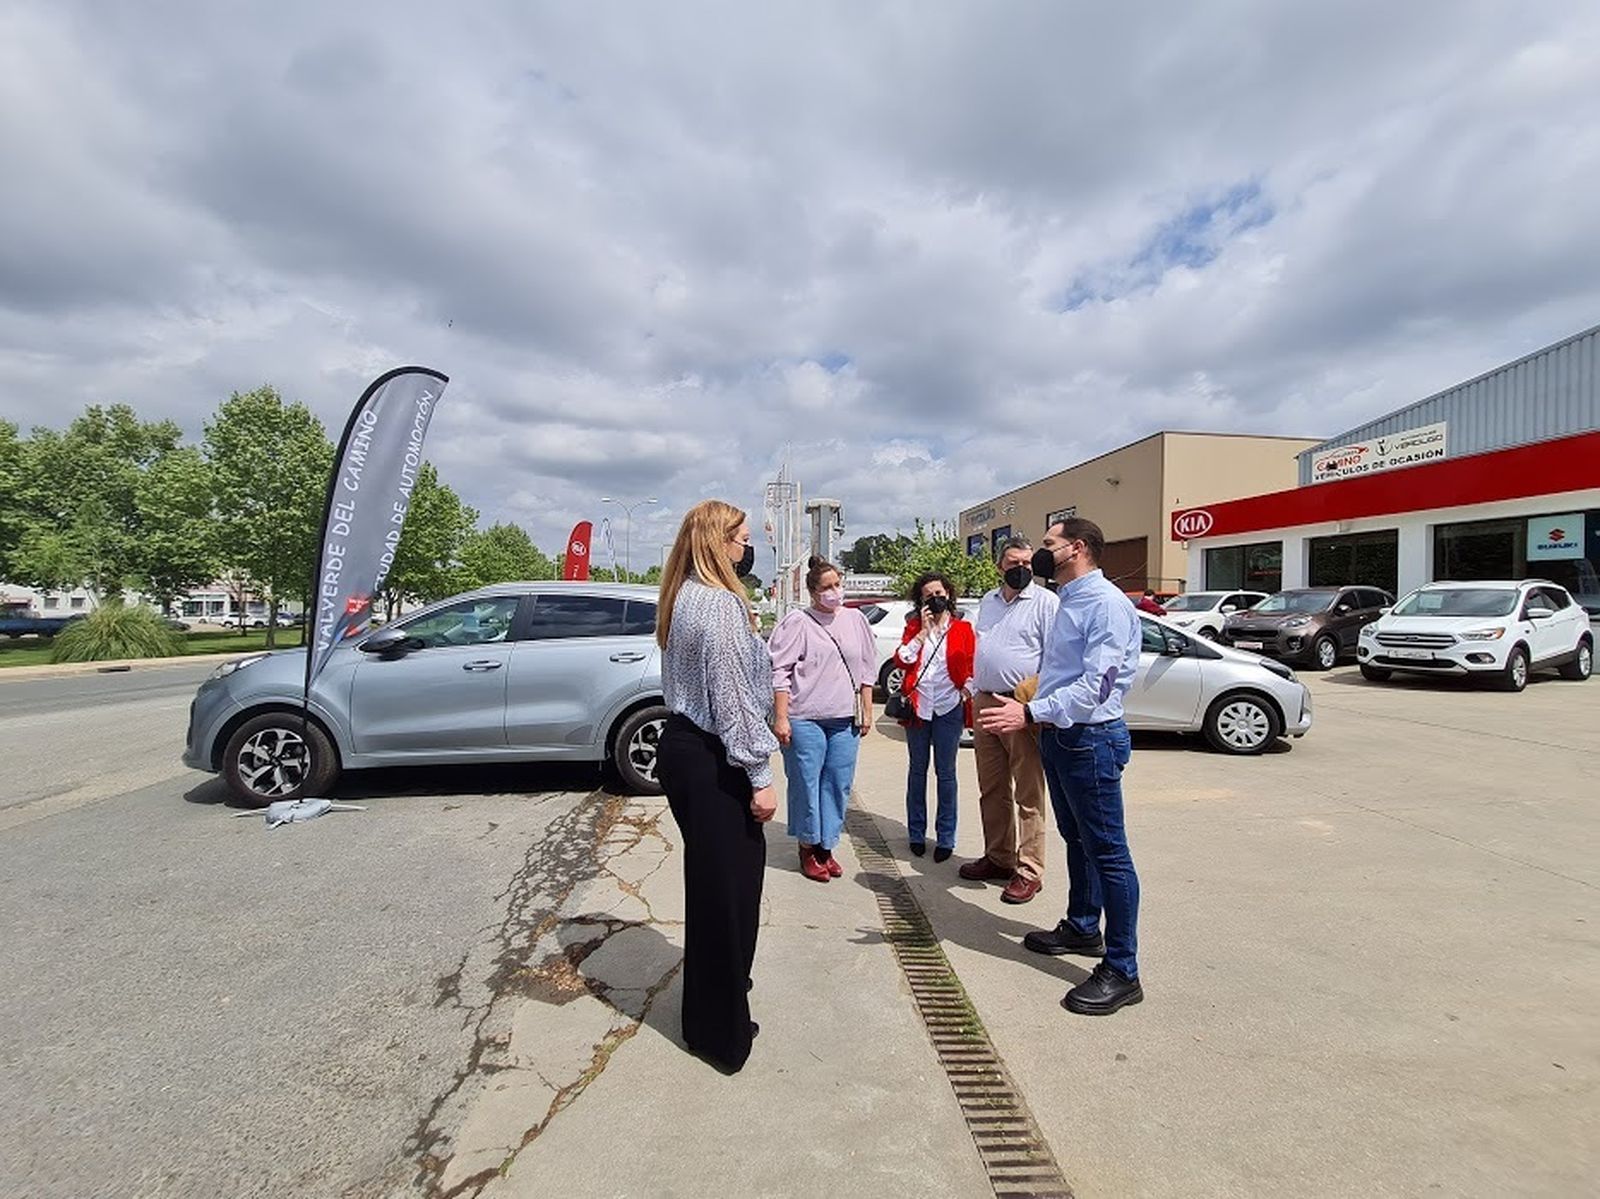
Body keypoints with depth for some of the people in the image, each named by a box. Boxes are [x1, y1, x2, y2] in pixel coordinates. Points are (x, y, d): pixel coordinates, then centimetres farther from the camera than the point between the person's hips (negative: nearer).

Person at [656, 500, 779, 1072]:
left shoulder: (684, 597, 11)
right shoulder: (719, 604, -19)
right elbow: (732, 698, -21)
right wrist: (760, 777, -17)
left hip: (683, 747, 10)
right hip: (711, 761, -10)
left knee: (709, 881, 23)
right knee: (730, 886, 3)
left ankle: (709, 1010, 42)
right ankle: (723, 1031, 20)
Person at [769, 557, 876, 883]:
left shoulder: (855, 619, 10)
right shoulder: (797, 622, -4)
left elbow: (867, 669, 16)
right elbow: (779, 672, -7)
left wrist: (867, 711, 12)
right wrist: (780, 718, -11)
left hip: (845, 720, 5)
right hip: (805, 718, -4)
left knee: (838, 784, 9)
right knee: (806, 783, 2)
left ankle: (826, 846, 25)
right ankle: (808, 847, 20)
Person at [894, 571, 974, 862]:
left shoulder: (963, 628, 4)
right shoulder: (914, 626, 8)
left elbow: (973, 666, 5)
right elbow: (902, 659, -5)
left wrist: (966, 691, -8)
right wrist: (923, 631, -7)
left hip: (949, 707, -2)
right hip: (917, 705, 2)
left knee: (946, 773, 5)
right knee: (918, 770, 11)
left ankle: (946, 838, 15)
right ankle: (917, 833, 22)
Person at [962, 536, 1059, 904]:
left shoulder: (1046, 601, -4)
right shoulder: (987, 602, 17)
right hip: (985, 704, 7)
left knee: (1028, 795, -2)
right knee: (991, 790, 14)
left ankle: (1029, 870, 8)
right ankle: (998, 857, 28)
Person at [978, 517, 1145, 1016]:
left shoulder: (1106, 604, -17)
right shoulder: (1070, 601, 13)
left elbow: (1096, 686, -26)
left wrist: (1031, 713, -31)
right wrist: (1035, 711, 15)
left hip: (1091, 739, -10)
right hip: (1059, 735, 10)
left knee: (1107, 852, -1)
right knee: (1077, 839, 22)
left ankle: (1121, 971, 11)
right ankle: (1082, 928, 40)